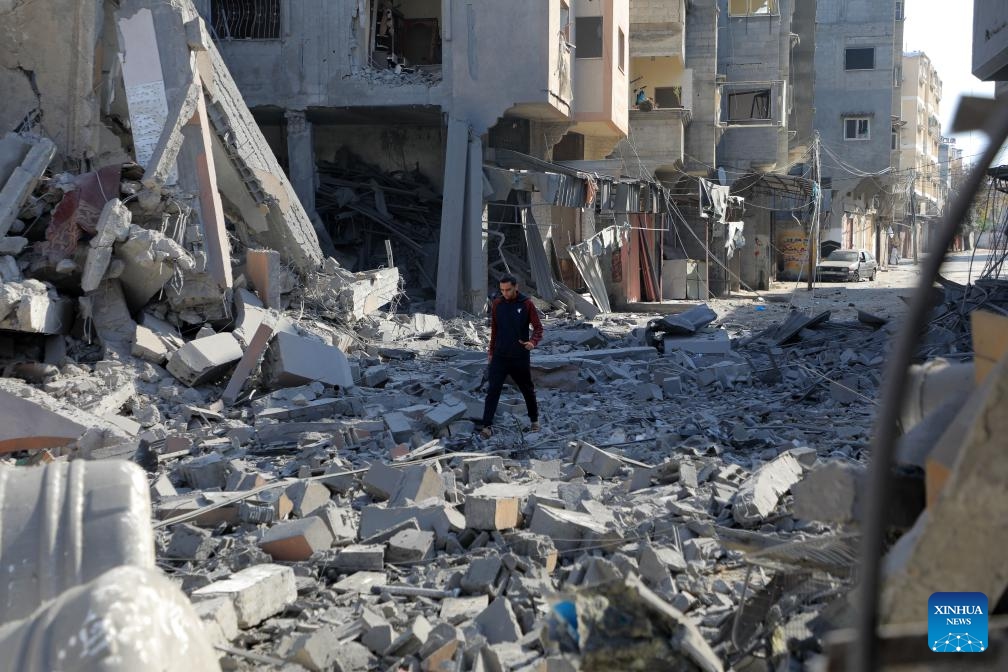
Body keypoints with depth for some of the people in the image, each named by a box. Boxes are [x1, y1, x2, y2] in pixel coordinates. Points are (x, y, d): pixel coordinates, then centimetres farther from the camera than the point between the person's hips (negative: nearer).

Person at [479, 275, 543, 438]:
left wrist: (533, 342, -26)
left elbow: (538, 328, -6)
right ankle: (487, 426, -12)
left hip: (520, 357, -1)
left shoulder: (527, 304, -7)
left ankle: (534, 420, 35)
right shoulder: (496, 304, 2)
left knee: (528, 389, 14)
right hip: (500, 356, 1)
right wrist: (491, 351, 15)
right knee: (493, 390, -11)